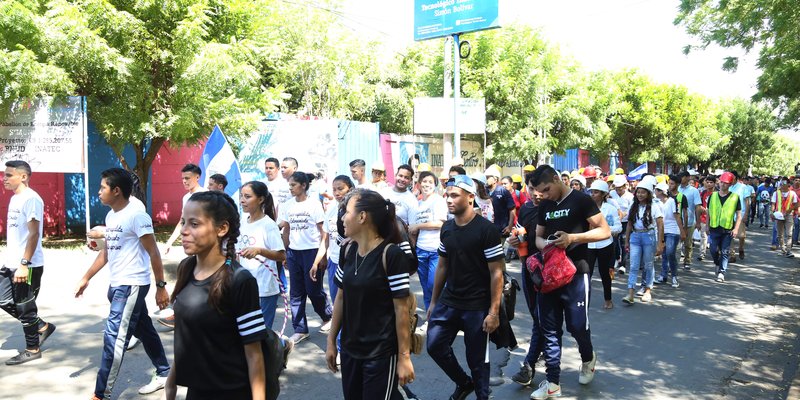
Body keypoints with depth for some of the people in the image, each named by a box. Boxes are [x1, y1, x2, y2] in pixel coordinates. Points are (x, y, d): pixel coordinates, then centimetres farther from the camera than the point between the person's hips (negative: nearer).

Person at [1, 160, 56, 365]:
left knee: (25, 308, 2)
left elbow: (33, 234, -20)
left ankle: (32, 349, 16)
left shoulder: (31, 198, -16)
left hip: (27, 266, -9)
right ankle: (43, 327, 29)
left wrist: (24, 264, -24)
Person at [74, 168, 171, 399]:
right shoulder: (111, 216, 10)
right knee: (145, 332, 17)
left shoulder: (136, 216, -16)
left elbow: (153, 253, -14)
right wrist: (86, 278, 18)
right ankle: (164, 374, 30)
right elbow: (106, 251, 19)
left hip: (132, 285, -9)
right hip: (117, 285, 9)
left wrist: (161, 287, -13)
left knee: (114, 337, -7)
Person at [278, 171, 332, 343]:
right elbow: (285, 230, 12)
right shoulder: (287, 205, 5)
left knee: (314, 289, 1)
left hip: (312, 251, -4)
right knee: (296, 292, 6)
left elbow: (323, 232, -7)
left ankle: (327, 317, 27)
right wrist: (284, 252, 8)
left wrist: (322, 256, -11)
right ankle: (300, 329, 15)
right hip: (293, 252, 5)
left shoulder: (314, 204, -8)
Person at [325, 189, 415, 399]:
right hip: (350, 350, 6)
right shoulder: (348, 252, 2)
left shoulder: (391, 255, -17)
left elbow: (401, 309, -16)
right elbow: (341, 298, 10)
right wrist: (331, 341, 11)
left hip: (381, 354, -6)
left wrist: (404, 356, -14)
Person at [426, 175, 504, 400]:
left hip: (477, 307, -5)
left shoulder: (487, 230, -14)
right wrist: (433, 302, 13)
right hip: (448, 302, 6)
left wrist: (494, 311, -16)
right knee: (435, 346, 2)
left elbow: (496, 273, -13)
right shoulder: (446, 229, 4)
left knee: (477, 359, 6)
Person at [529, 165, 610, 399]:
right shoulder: (544, 206, 9)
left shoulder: (581, 200, -8)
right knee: (549, 329, 6)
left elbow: (604, 231, -11)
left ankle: (588, 359, 36)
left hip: (575, 274, -5)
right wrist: (544, 244, -10)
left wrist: (572, 237, -24)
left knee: (577, 326, 3)